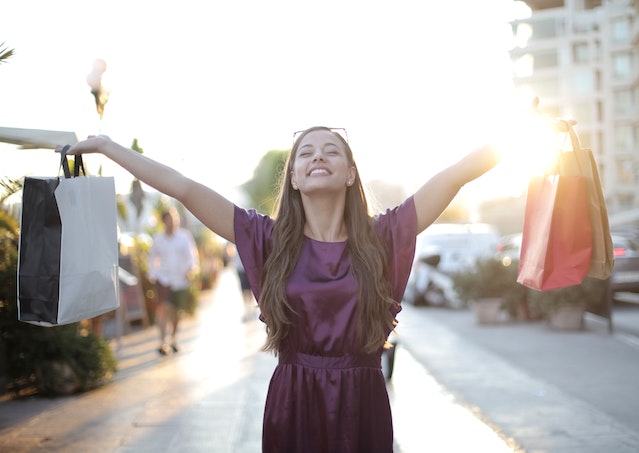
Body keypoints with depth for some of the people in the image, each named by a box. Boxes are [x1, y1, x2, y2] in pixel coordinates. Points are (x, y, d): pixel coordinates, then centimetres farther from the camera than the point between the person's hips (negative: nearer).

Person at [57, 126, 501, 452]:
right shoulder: (270, 239, 1)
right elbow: (183, 187, -2)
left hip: (363, 407, 0)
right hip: (291, 406, 0)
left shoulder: (382, 237, 0)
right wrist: (105, 146, -1)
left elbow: (456, 174, -3)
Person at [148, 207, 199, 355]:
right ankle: (162, 342, -17)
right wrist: (152, 273, 6)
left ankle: (174, 338, 32)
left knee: (176, 311, 10)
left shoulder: (184, 236, 0)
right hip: (163, 278, -1)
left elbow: (191, 253, -5)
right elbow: (153, 256, 15)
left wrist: (192, 268, -22)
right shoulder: (158, 238, 4)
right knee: (164, 307, -17)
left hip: (181, 278, 1)